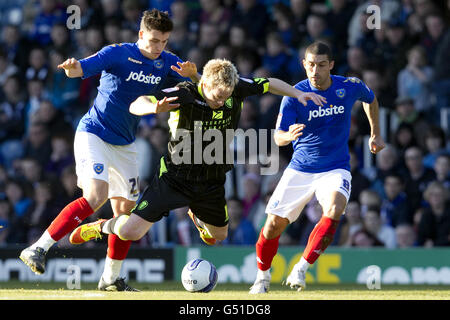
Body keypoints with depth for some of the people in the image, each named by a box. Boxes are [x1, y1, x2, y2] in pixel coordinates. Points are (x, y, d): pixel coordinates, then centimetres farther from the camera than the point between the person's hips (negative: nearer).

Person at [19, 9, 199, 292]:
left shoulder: (167, 63, 2)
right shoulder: (118, 54, -14)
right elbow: (81, 69, -26)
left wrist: (192, 74, -28)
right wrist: (72, 67, -51)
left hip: (124, 145, 7)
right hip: (94, 133, -6)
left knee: (126, 208, 5)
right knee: (96, 195, -25)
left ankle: (111, 278, 18)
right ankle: (38, 249, -25)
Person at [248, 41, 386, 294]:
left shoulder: (349, 87, -7)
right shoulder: (295, 95, -11)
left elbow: (371, 99, 17)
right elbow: (278, 137, -13)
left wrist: (375, 134, 17)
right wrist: (289, 136, -36)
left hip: (335, 169, 0)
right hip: (300, 169, 0)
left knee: (334, 210, -30)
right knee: (275, 224, -4)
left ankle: (301, 270, -21)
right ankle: (262, 277, 22)